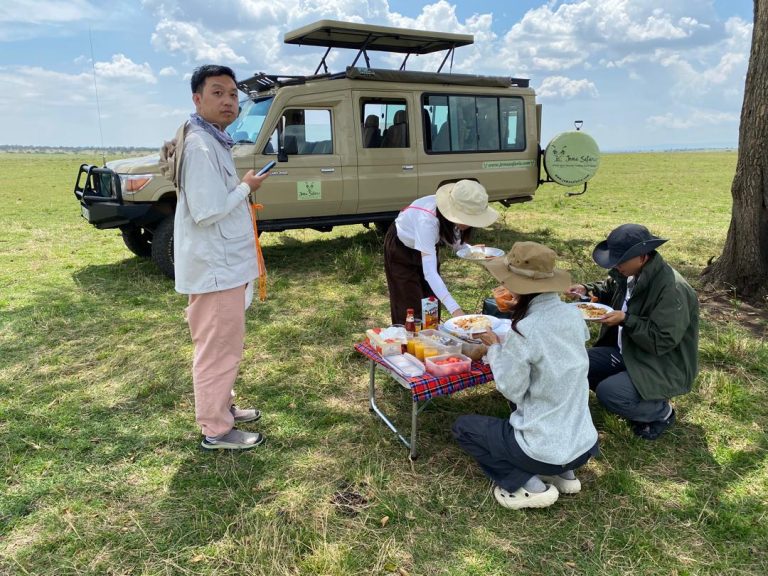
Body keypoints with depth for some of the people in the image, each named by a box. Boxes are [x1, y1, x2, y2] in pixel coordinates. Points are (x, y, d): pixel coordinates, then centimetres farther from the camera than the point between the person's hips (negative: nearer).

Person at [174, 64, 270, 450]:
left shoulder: (213, 142, 15)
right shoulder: (201, 146, -19)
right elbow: (206, 212, -25)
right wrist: (246, 187, -14)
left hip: (223, 264, 11)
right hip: (216, 269, -11)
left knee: (223, 346, 21)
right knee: (219, 350, 0)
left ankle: (221, 408, 37)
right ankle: (216, 431, 14)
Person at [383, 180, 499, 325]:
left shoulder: (451, 212, -25)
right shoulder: (427, 220, -42)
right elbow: (429, 272, -46)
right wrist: (455, 309, -53)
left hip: (425, 246, 6)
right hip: (401, 249, -6)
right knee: (411, 309, -5)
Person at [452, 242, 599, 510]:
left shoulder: (524, 332, -24)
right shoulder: (573, 314, -3)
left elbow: (512, 390, -12)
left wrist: (494, 347, -2)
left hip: (545, 450, -7)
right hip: (585, 445, 7)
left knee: (463, 426, 13)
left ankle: (529, 486, 2)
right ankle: (563, 474, 20)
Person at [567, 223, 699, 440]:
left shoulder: (672, 289, -29)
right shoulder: (631, 273, -3)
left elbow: (663, 341, -29)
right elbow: (611, 288, 20)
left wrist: (626, 320, -30)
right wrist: (587, 290, 0)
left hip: (664, 367, -9)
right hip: (628, 353, 9)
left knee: (608, 392, -27)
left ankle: (662, 412, 3)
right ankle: (638, 399, 14)